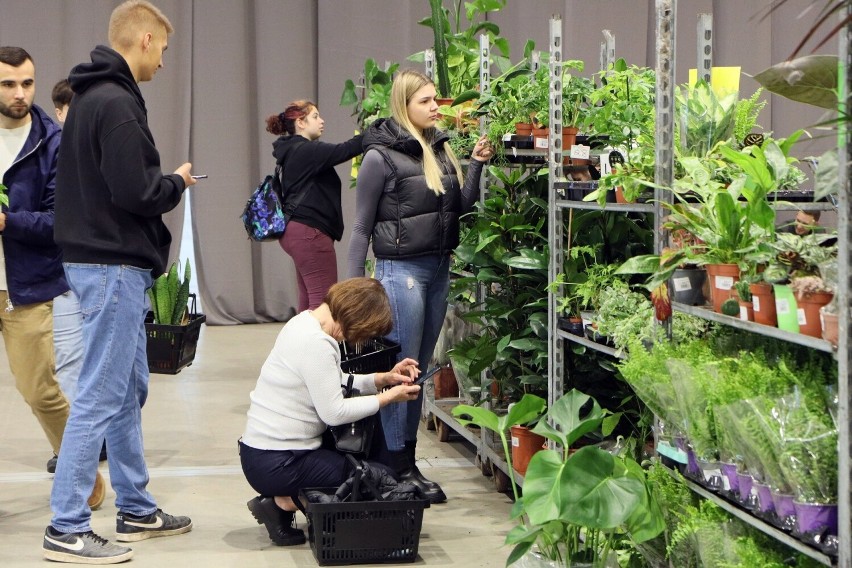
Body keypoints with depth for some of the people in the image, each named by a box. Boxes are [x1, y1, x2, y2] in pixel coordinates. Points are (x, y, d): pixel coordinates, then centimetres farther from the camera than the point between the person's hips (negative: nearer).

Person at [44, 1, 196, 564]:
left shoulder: (91, 97, 14)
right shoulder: (116, 104, -18)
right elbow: (135, 192, -23)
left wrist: (164, 182, 8)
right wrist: (178, 182, -5)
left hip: (98, 260, 11)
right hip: (113, 266, -11)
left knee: (129, 389, 17)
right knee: (101, 396, -6)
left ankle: (137, 510, 26)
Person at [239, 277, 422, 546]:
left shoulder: (306, 321, 7)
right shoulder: (316, 344, -23)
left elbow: (334, 385, 15)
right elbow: (334, 412, -20)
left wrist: (384, 378, 4)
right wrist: (387, 398, -10)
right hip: (275, 466, -10)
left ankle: (280, 498, 10)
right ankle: (284, 502, -3)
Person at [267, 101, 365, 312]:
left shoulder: (295, 151, 19)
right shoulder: (305, 151, -12)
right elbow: (343, 151, -21)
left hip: (299, 231, 10)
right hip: (310, 231, -10)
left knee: (309, 302, 8)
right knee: (324, 301, -12)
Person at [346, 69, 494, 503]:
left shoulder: (439, 149, 9)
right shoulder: (382, 156, -10)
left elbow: (462, 206, 13)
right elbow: (361, 228, -6)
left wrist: (476, 165, 0)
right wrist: (355, 287, -8)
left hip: (438, 270, 7)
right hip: (401, 270, -7)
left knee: (419, 369, 12)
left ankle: (407, 461, 20)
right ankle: (398, 467, 5)